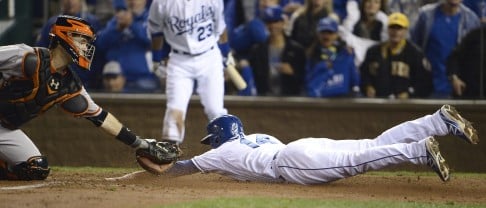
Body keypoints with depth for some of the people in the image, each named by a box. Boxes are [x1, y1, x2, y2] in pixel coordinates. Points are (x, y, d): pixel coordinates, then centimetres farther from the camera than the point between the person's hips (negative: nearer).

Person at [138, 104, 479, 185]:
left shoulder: (225, 152, 15)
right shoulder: (256, 137, 35)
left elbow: (188, 166, 21)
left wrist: (162, 170, 36)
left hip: (294, 161, -7)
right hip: (307, 148, 7)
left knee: (357, 160, -24)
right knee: (375, 147, -4)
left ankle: (422, 150, -41)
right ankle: (441, 121, -17)